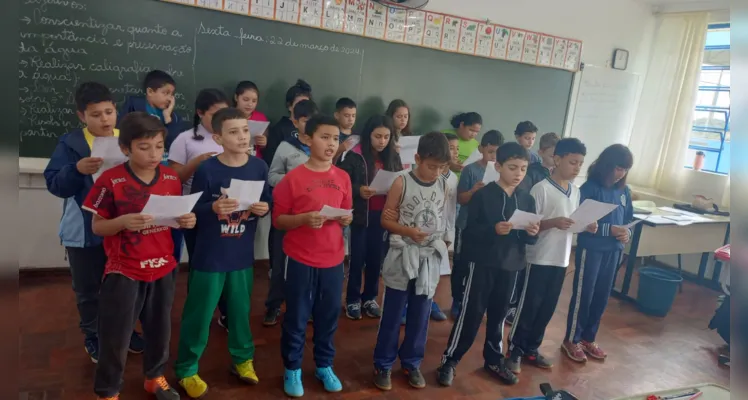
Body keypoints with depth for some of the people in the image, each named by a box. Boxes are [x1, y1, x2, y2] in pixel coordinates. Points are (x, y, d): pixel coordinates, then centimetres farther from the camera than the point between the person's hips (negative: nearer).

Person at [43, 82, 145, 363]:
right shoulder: (70, 144, -9)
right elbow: (54, 184, -12)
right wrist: (77, 169, -29)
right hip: (84, 231, -2)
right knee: (88, 289, 13)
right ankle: (92, 337, 33)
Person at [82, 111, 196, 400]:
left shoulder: (172, 178, -1)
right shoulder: (110, 181, -13)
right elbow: (96, 227, -7)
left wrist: (187, 221, -12)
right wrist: (122, 222, -26)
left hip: (163, 269, 4)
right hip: (123, 272, -3)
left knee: (160, 330, 18)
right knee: (115, 336, 8)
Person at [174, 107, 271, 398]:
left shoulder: (259, 167, -5)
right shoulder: (206, 169, -14)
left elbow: (266, 203, 6)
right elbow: (191, 212, -10)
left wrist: (264, 209, -16)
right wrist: (213, 208, -28)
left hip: (243, 256, 3)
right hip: (209, 257, -3)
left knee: (241, 310, 17)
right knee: (198, 315, 9)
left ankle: (242, 359, 39)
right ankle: (186, 370, 28)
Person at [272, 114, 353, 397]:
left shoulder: (343, 178, 3)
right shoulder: (293, 178, -10)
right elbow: (278, 220, -6)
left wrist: (346, 219, -8)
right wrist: (304, 218, -22)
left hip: (333, 260, 4)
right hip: (300, 260, -3)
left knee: (329, 316, 14)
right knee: (296, 318, 10)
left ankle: (324, 366, 34)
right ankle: (292, 369, 29)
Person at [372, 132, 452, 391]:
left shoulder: (444, 186, 3)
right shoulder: (402, 182, -9)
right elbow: (386, 219, -7)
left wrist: (444, 245, 3)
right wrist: (408, 231, -21)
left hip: (431, 259, 4)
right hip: (404, 256, -3)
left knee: (420, 316, 14)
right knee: (392, 315, 7)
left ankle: (412, 363, 31)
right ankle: (383, 364, 23)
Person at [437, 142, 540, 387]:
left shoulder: (527, 200, 6)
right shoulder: (483, 195, -9)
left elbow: (529, 239, 9)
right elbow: (470, 231, -12)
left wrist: (532, 233, -13)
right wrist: (493, 229, -27)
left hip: (511, 265, 5)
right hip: (483, 263, -4)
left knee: (498, 314, 16)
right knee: (471, 313, 0)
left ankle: (494, 359, 33)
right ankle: (450, 360, 14)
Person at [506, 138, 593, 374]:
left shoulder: (575, 191, 10)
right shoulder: (541, 189, -13)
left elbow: (574, 222, 18)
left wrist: (586, 227, -2)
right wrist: (553, 223, -27)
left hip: (561, 260, 7)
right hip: (539, 259, -7)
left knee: (547, 309, 15)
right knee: (528, 307, 2)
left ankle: (531, 349, 30)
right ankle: (515, 351, 17)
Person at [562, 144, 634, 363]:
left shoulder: (624, 191, 5)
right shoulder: (590, 188, -14)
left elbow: (629, 219, 14)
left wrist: (627, 232, -8)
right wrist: (610, 229, -23)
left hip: (613, 250, 6)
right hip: (590, 249, -6)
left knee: (602, 296, 15)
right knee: (583, 295, 3)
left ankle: (589, 338, 30)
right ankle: (572, 339, 18)